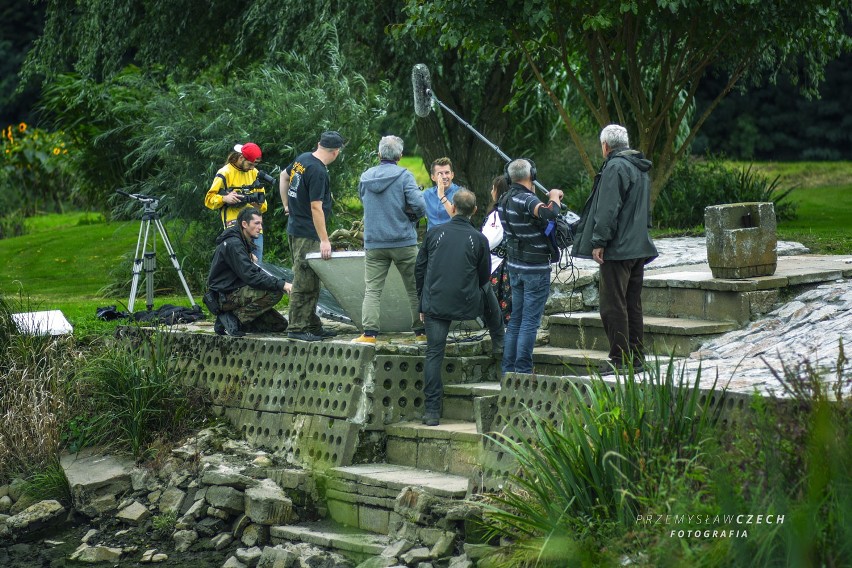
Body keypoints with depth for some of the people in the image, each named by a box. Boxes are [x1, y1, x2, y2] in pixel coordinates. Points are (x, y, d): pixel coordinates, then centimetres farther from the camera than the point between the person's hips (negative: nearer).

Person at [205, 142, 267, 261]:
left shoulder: (254, 173, 17)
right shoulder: (225, 173, -2)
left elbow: (263, 201, 19)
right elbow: (209, 199, -2)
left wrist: (259, 203, -4)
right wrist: (225, 198, -21)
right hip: (234, 225, -6)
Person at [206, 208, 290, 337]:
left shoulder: (243, 242, 15)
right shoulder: (233, 244, -18)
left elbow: (251, 271, 16)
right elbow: (251, 277, -26)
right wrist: (282, 284, -29)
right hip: (225, 296, -10)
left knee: (280, 324, 6)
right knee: (275, 292, -27)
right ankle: (235, 319, -16)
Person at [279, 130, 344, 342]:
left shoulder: (302, 158, 8)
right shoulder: (318, 172, -20)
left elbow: (283, 177, 26)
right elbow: (316, 208, -21)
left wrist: (287, 205, 31)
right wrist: (324, 240, -18)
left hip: (295, 228, 10)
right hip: (307, 235, -10)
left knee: (311, 283, 14)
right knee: (304, 283, -5)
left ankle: (313, 326, 19)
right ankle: (297, 328, -2)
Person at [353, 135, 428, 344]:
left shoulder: (365, 177, 6)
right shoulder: (404, 176, -8)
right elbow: (419, 207, -15)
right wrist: (412, 216, 6)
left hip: (373, 243, 3)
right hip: (403, 241, -3)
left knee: (372, 289, 1)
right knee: (415, 288, 10)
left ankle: (369, 332, -12)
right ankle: (421, 330, 15)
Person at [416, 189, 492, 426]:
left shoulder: (435, 233, 4)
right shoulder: (479, 239, 0)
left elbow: (420, 269, 9)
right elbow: (484, 278, 9)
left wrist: (423, 303, 18)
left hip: (434, 304, 0)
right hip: (466, 305, 0)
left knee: (434, 353, 1)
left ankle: (432, 410, -5)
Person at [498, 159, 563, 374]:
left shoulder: (504, 201, 7)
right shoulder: (526, 200, -20)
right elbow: (549, 213, -37)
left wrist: (549, 199, 17)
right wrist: (554, 197, -18)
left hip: (514, 265, 8)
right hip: (536, 267, -8)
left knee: (516, 319, 14)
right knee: (530, 321, -5)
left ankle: (508, 369, 16)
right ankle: (523, 371, -5)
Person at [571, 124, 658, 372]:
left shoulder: (615, 167, -12)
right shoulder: (641, 169, 19)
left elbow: (608, 209, -19)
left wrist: (599, 241, -17)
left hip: (617, 249, -10)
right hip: (639, 247, 10)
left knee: (613, 306, -7)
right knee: (633, 305, 12)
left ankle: (620, 360, -8)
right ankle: (636, 359, 15)